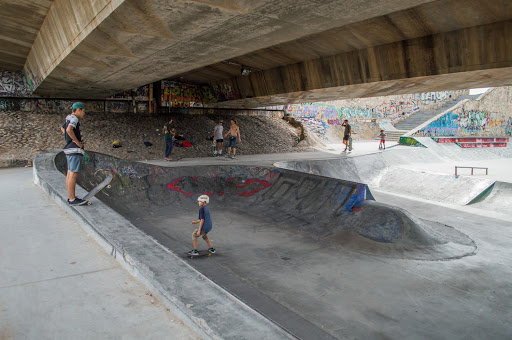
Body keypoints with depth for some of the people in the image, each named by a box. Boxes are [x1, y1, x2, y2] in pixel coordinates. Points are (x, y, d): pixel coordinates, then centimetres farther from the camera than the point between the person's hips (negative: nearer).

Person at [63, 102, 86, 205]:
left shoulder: (69, 118, 17)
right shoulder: (74, 118, -11)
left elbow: (63, 128, 37)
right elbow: (69, 130, -30)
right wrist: (77, 142, -19)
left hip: (69, 149, 10)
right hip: (75, 150, -10)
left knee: (70, 173, 11)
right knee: (74, 174, -10)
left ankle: (71, 197, 16)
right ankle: (72, 199, -10)